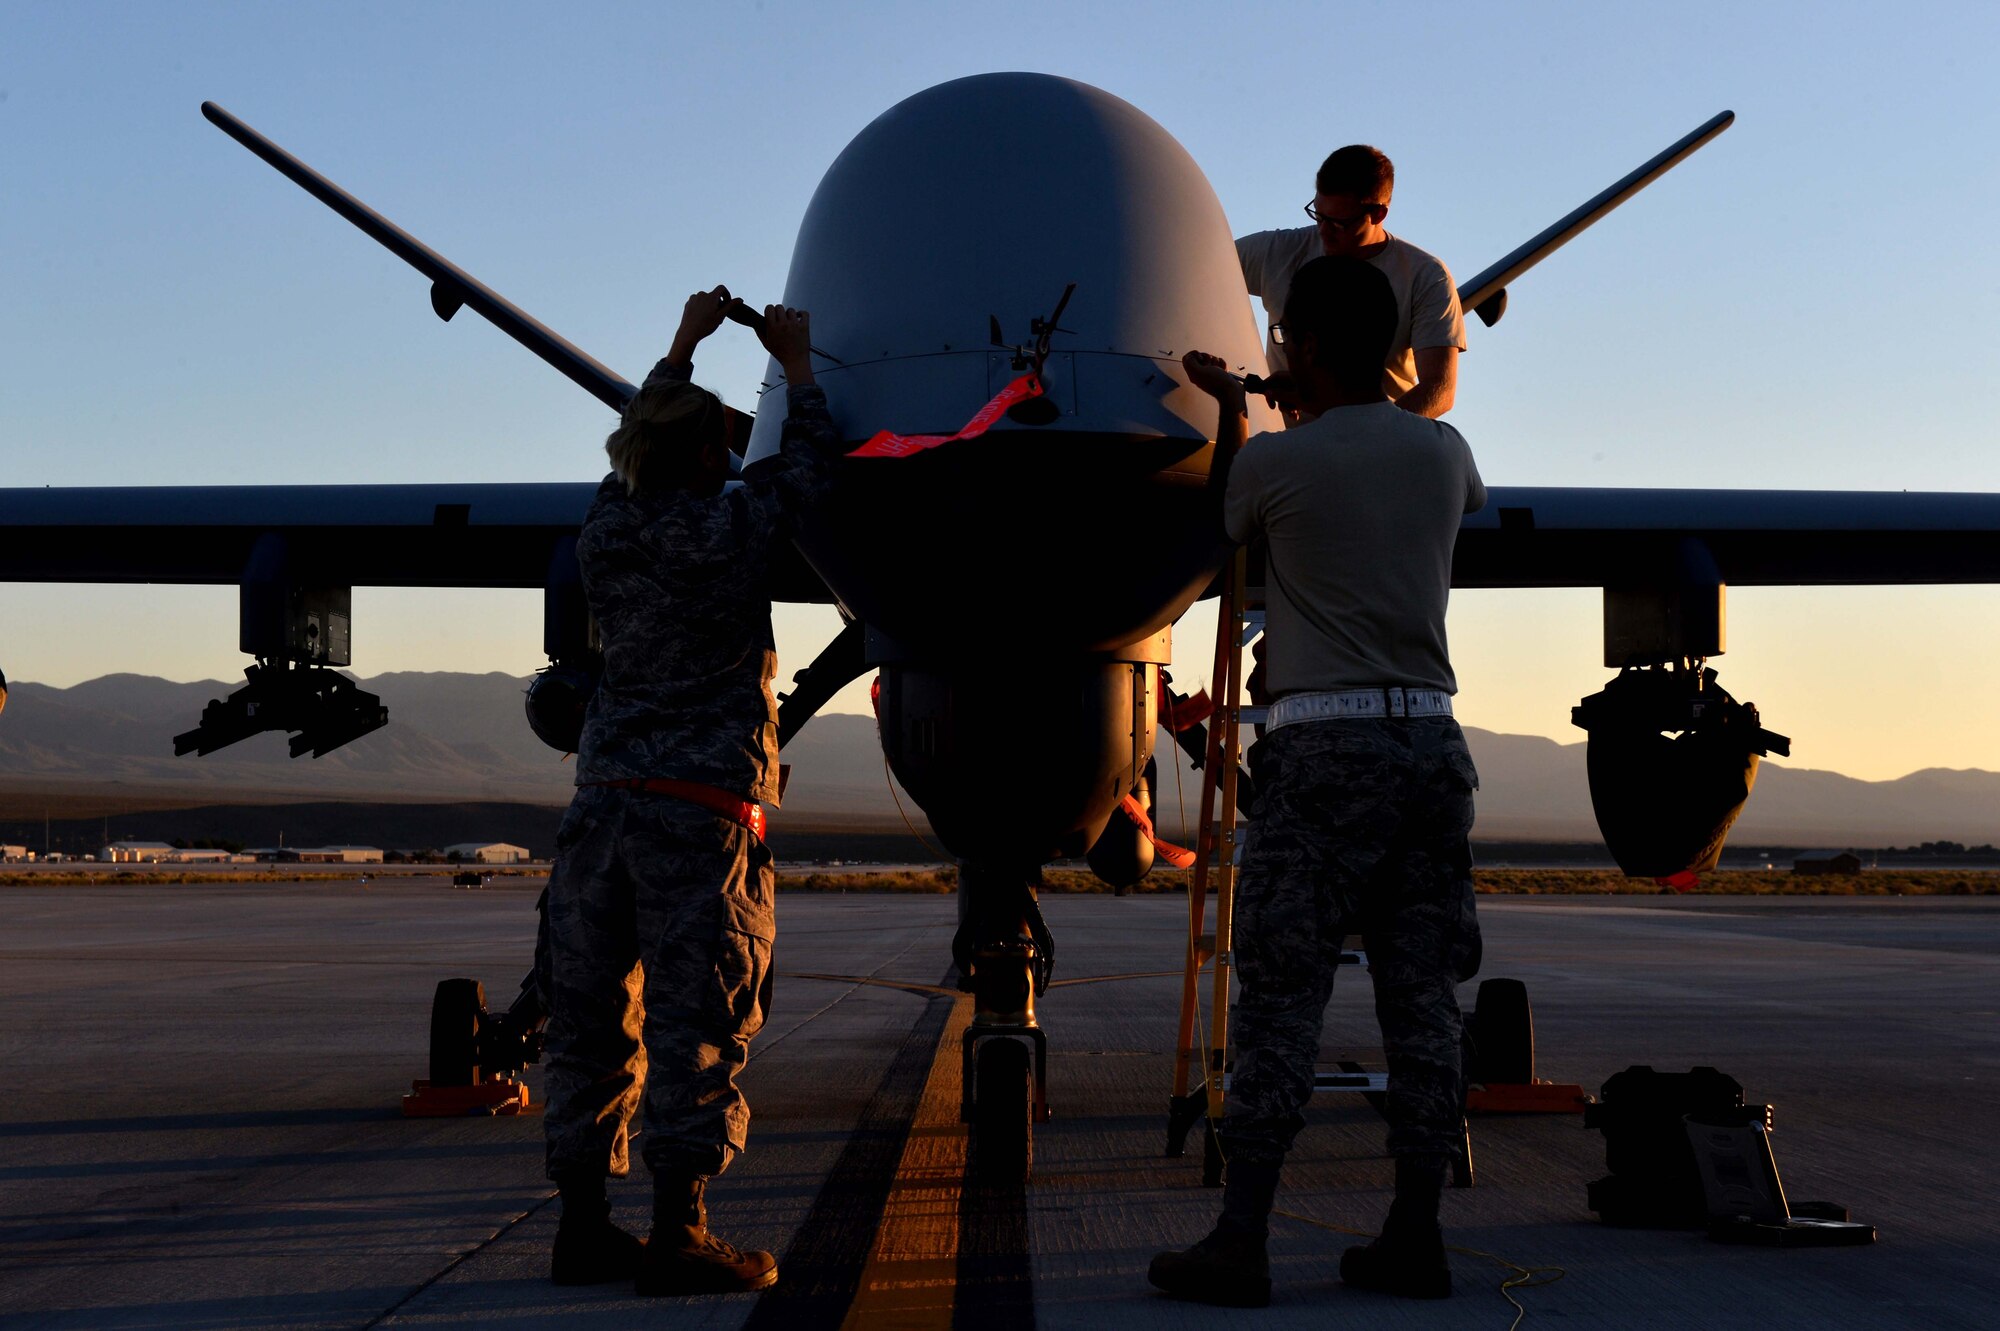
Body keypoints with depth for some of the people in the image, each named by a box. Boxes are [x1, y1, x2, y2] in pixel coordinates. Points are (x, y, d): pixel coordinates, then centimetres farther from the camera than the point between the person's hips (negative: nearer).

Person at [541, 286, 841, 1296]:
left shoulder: (606, 530, 9)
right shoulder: (723, 531, -7)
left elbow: (640, 450, 30)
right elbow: (809, 461, 9)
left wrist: (683, 348, 39)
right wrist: (796, 364, 24)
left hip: (602, 798, 7)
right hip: (697, 809, -6)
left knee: (592, 1021, 9)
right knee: (697, 1023, -3)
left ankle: (582, 1226, 15)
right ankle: (676, 1238, -2)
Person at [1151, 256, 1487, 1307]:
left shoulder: (1275, 462, -5)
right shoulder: (1443, 452, 9)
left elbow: (1221, 524, 17)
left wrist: (1228, 411, 32)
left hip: (1322, 748, -5)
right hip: (1432, 744, 5)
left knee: (1279, 1000, -2)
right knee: (1421, 1000, 6)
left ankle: (1238, 1244, -1)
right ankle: (1414, 1238, 10)